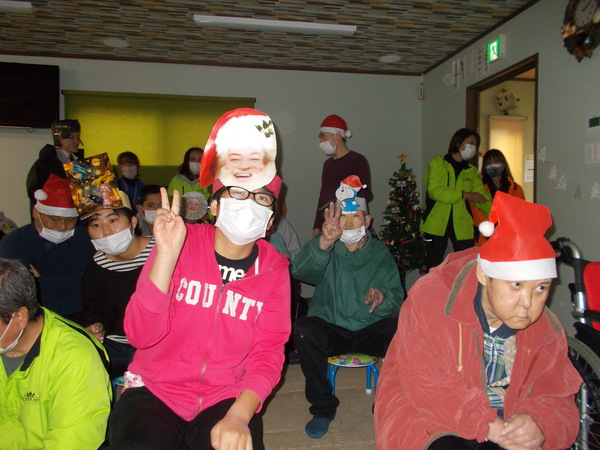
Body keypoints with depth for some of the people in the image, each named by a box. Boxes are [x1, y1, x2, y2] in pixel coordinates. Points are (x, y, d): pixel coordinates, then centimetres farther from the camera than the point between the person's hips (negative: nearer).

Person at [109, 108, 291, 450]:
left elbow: (269, 353, -6)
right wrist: (167, 254, -26)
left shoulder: (274, 268, -2)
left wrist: (238, 416, -22)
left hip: (225, 399, 2)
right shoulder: (181, 241, -8)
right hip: (155, 390, -1)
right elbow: (141, 336, -14)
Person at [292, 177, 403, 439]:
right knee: (303, 329, -31)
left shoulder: (380, 254, 6)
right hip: (330, 329, 0)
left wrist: (383, 297, -26)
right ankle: (323, 406, -9)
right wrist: (324, 242, -41)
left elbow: (397, 298, -1)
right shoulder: (326, 250, 0)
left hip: (370, 330, 1)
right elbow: (300, 271, -23)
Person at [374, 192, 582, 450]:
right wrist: (489, 427, -26)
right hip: (427, 420, -5)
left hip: (502, 426, 6)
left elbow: (556, 398, 1)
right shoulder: (431, 298, -18)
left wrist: (540, 424, -22)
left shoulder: (547, 330, 0)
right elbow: (427, 386, -21)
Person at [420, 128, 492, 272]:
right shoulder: (437, 163, 2)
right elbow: (434, 190, -13)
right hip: (436, 225, -3)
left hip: (462, 227, 4)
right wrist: (464, 194, -13)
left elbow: (483, 198, 1)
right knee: (433, 269, 4)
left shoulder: (472, 171, 13)